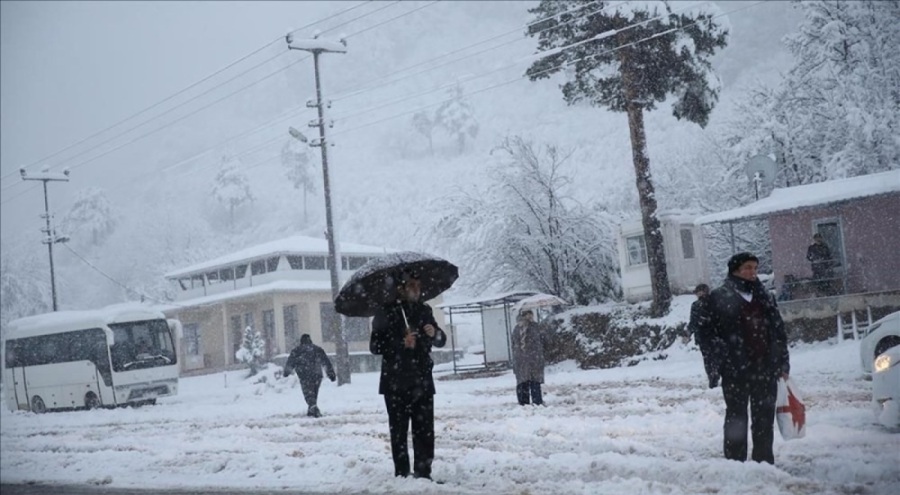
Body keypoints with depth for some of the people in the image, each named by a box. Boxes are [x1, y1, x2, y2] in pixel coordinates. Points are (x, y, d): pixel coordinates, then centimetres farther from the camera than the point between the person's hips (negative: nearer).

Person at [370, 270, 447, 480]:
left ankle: (423, 473, 8)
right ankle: (402, 475, 3)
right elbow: (375, 346, -9)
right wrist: (402, 343, -23)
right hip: (396, 382, -4)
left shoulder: (424, 311, 11)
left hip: (422, 381, 4)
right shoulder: (386, 313, -4)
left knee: (425, 431, 2)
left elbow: (441, 341, 15)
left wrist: (435, 333, -8)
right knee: (399, 431, -1)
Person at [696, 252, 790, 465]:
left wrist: (782, 363, 11)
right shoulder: (720, 297, -2)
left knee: (765, 417, 8)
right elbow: (708, 332, -4)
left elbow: (779, 330, 15)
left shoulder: (764, 297, 12)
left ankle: (764, 461, 17)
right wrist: (716, 363, -10)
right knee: (736, 417, 2)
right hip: (735, 369, -4)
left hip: (765, 367, 4)